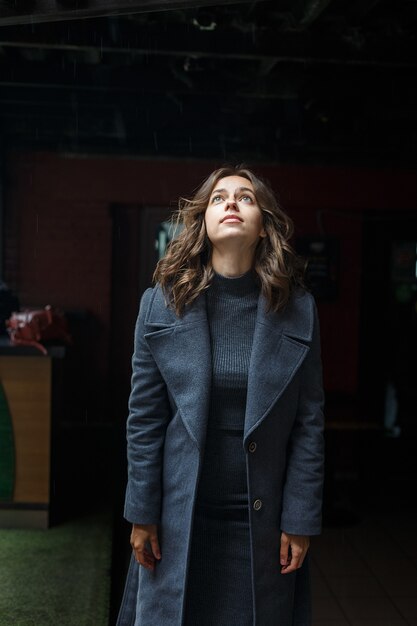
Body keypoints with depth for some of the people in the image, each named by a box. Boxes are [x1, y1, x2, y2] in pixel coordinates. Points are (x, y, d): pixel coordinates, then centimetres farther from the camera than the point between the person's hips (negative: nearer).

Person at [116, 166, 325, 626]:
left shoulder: (297, 310, -4)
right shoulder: (163, 303, -3)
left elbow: (309, 423, -3)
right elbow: (144, 418, -1)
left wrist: (301, 520, -4)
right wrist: (142, 513, -2)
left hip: (262, 519, 0)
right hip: (180, 515, 0)